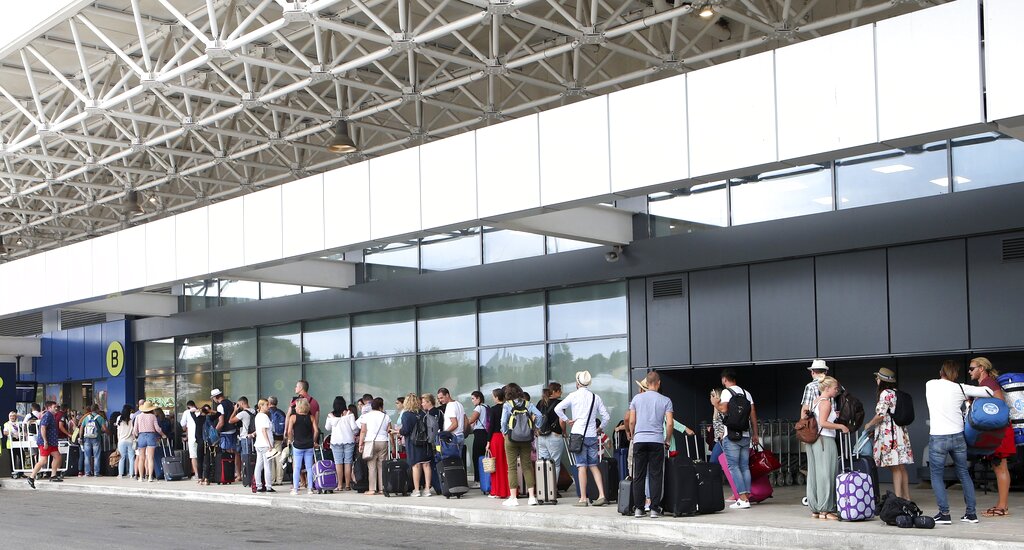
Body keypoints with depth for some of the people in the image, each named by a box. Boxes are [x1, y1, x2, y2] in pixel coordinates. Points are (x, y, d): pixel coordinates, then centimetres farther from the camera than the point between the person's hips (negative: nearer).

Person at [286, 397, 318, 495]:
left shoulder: (293, 417, -5)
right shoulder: (311, 417, 2)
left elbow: (289, 431, -12)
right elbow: (316, 430, -4)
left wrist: (291, 440, 3)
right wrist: (313, 441, 8)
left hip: (297, 445, -2)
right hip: (309, 446, 2)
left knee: (296, 468, 4)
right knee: (309, 467, 7)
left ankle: (295, 489, 6)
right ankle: (310, 488, 7)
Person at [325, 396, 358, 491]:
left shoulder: (330, 415, 0)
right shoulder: (349, 414, -5)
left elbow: (327, 428, 11)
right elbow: (354, 427, -7)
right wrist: (354, 434, 13)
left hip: (336, 441, 1)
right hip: (348, 440, 0)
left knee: (338, 463, 3)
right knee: (348, 463, 3)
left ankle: (340, 485, 2)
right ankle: (347, 485, 3)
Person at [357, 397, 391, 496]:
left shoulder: (366, 416, 1)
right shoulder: (385, 417, 7)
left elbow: (363, 431, -3)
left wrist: (360, 444, 0)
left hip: (370, 442, -2)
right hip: (383, 442, 2)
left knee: (372, 466, -2)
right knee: (382, 466, 5)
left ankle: (372, 489, -5)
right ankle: (382, 488, 4)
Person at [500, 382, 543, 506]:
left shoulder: (507, 405, -4)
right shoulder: (527, 404, 4)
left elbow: (503, 421, -11)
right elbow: (538, 415, -6)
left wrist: (504, 432, 5)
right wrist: (536, 428, 5)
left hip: (511, 437, -3)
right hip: (526, 439, 3)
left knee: (512, 467, 3)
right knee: (527, 466, 7)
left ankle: (513, 497, 2)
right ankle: (532, 496, 2)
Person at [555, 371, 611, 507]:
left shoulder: (574, 395, -1)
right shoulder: (596, 397, 8)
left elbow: (558, 408, -6)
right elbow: (606, 416, 7)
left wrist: (566, 420, 4)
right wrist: (600, 428, 21)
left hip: (578, 434, -3)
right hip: (592, 435, 3)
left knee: (582, 466, -4)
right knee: (593, 466, 9)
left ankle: (583, 498, -4)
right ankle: (601, 495, -1)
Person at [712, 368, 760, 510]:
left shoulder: (726, 392, -5)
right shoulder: (746, 393, 13)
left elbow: (724, 409, -18)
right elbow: (753, 414, 11)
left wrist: (715, 403, 2)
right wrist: (755, 434, 15)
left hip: (732, 435, -6)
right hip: (746, 435, 6)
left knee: (734, 466, -4)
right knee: (745, 467, 10)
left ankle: (743, 499, -11)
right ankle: (747, 497, 6)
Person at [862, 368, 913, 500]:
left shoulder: (885, 393, -11)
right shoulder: (896, 393, 15)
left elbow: (881, 415, -16)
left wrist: (869, 425, 1)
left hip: (889, 433, -9)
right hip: (900, 432, 9)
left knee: (895, 468, -9)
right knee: (902, 468, 11)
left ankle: (898, 498, -9)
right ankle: (906, 497, 15)